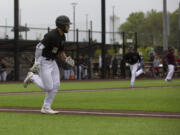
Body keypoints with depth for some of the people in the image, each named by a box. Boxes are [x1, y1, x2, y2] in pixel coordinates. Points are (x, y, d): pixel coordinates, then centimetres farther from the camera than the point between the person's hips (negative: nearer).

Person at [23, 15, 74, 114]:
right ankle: (32, 77, 12)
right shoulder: (51, 35, -22)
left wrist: (67, 59, -2)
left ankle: (46, 108, 9)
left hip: (52, 62, 9)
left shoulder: (62, 37, 7)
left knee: (55, 86, 0)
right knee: (48, 87, -9)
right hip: (43, 62, -9)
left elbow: (60, 52, 17)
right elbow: (39, 47, -25)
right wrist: (37, 63, -32)